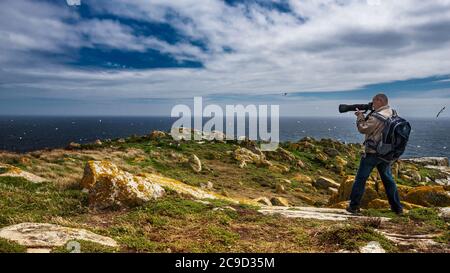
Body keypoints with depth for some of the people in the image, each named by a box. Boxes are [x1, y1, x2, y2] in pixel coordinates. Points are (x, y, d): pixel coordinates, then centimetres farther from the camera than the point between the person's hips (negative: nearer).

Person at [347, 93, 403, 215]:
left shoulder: (377, 116, -20)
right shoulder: (392, 113, 6)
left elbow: (363, 129, -13)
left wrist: (360, 116, -3)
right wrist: (365, 116, 3)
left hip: (372, 153, -7)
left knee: (360, 179, 3)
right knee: (388, 179, 16)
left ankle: (354, 206, 8)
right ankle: (397, 207, 22)